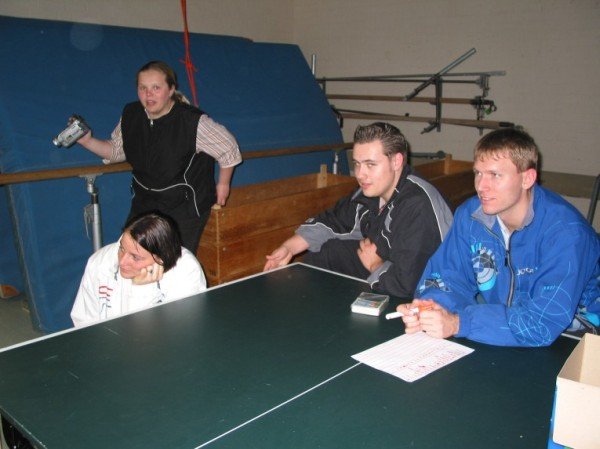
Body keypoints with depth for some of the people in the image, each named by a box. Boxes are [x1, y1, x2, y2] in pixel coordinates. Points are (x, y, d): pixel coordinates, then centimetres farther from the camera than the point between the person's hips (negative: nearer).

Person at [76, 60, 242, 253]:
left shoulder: (193, 121, -21)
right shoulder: (130, 115, -3)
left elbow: (228, 147, -7)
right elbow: (116, 150, 13)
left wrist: (223, 183, 3)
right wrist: (87, 141, -3)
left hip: (184, 208, -5)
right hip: (144, 204, 5)